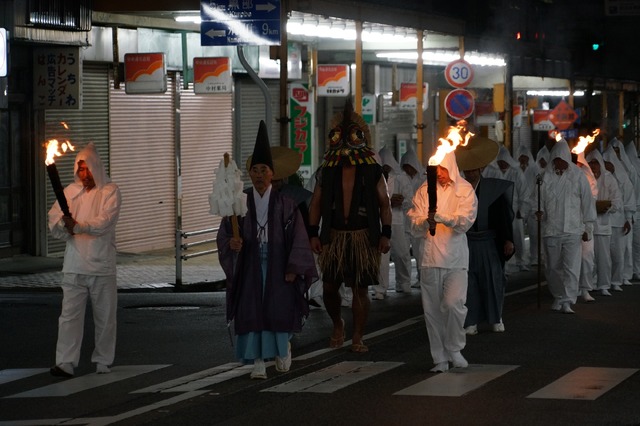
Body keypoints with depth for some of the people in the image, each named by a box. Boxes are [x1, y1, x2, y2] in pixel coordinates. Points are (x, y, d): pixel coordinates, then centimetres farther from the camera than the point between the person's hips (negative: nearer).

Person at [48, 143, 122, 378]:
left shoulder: (110, 191, -2)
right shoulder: (70, 192, 9)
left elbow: (105, 222, -17)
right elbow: (54, 222, 2)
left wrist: (79, 226, -29)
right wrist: (64, 225, -20)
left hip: (102, 265, -2)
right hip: (74, 265, 2)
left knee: (105, 316, 6)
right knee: (70, 314, -5)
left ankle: (103, 362, 18)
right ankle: (65, 362, -7)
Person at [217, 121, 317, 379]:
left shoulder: (285, 205, 0)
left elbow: (298, 238, -2)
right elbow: (224, 234, 1)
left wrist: (293, 268, -9)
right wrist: (231, 243, -21)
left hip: (277, 266, -1)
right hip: (249, 267, 1)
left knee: (279, 309, -2)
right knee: (252, 312, -5)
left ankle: (284, 348, 27)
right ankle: (258, 362, 1)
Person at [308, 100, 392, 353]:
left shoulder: (372, 171, 2)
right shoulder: (327, 171, 7)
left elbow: (384, 204, 3)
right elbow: (316, 204, 8)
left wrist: (385, 234, -6)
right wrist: (313, 233, -1)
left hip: (363, 237, -2)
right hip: (334, 237, 2)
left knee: (360, 289, -1)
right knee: (329, 287, 0)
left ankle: (357, 339, 6)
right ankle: (337, 326, 26)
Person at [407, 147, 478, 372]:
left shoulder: (465, 191, 1)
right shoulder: (424, 191, 8)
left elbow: (464, 222, -11)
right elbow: (415, 224, 3)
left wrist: (440, 216, -26)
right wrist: (426, 222, -19)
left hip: (455, 257, -3)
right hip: (430, 256, 3)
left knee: (453, 303, -18)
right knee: (432, 309, 4)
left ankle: (454, 349, 5)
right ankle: (440, 358, 15)